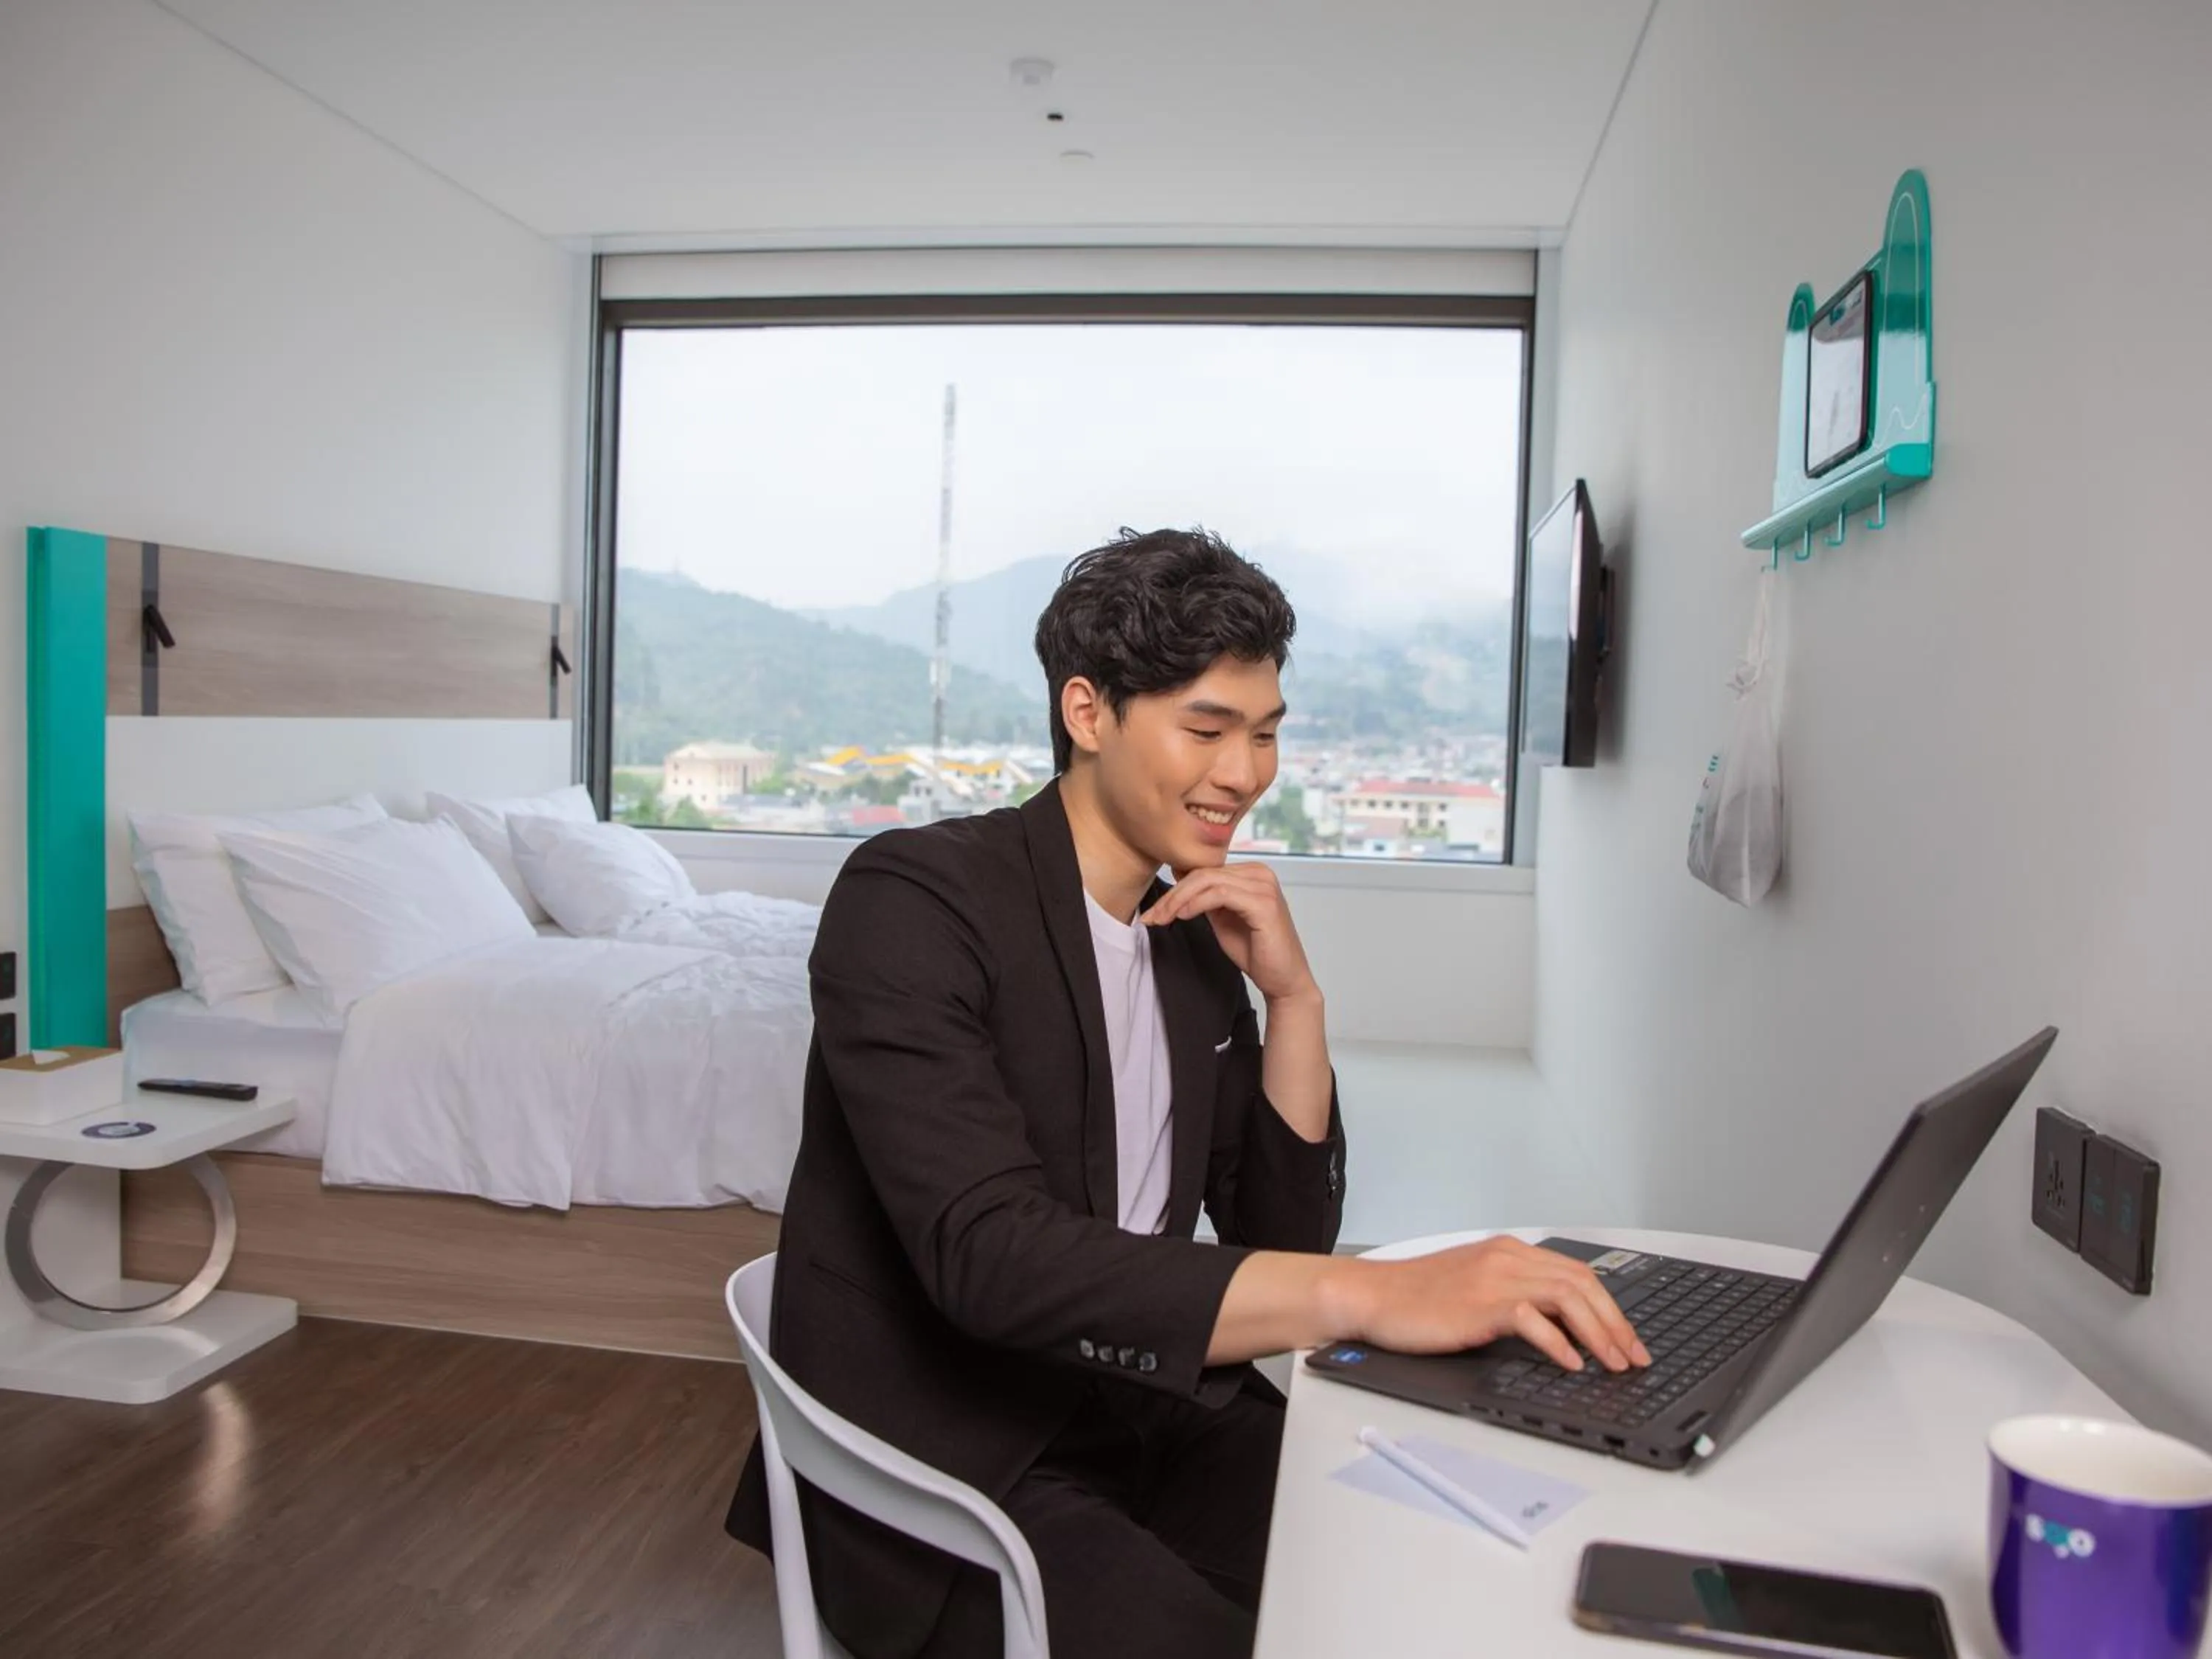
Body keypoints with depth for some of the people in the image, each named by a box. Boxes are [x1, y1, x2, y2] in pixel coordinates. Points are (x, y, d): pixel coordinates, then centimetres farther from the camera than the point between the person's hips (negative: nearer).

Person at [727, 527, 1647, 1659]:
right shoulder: (912, 898, -16)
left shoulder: (1198, 935, 5)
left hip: (1141, 1410, 6)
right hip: (942, 1463, -5)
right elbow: (988, 1257, -29)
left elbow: (1284, 1235, 7)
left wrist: (1294, 994, -7)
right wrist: (1373, 1293, -37)